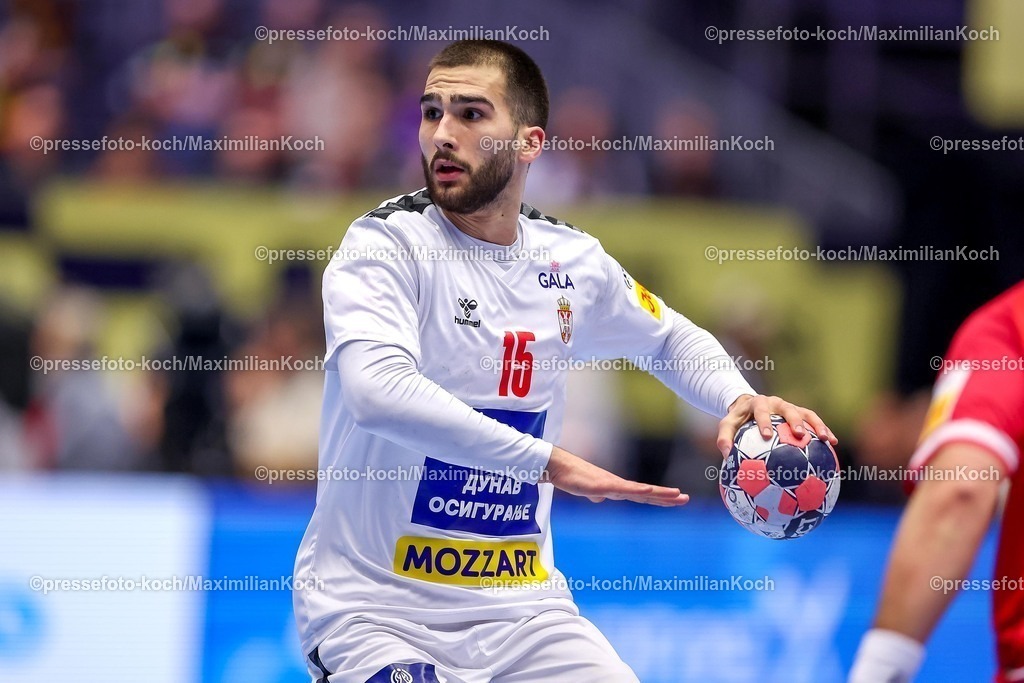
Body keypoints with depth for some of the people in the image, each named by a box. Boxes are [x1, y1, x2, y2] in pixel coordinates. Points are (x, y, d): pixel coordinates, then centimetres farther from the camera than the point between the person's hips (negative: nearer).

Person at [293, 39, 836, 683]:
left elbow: (672, 338, 25)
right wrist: (549, 461, -31)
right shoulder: (386, 244, -11)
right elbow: (379, 390, -30)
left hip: (519, 606, 5)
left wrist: (739, 400, 4)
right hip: (374, 603, -5)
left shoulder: (570, 260, 5)